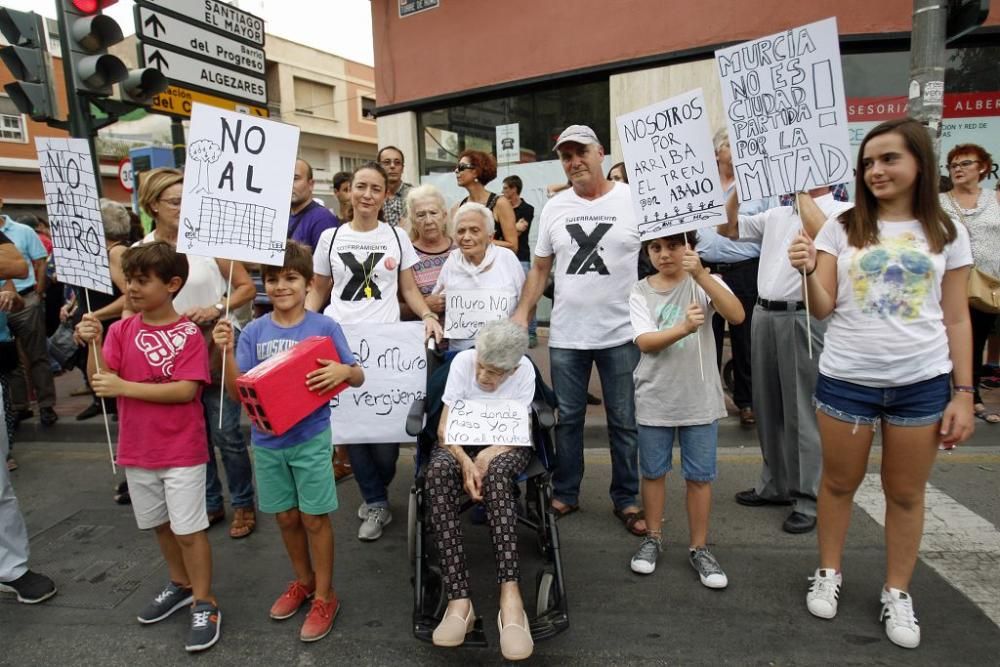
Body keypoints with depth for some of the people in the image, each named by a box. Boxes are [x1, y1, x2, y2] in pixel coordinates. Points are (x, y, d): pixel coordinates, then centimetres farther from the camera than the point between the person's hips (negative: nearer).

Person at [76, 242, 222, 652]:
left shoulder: (189, 334, -13)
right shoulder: (120, 330, 2)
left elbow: (186, 390, -21)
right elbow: (100, 381, -6)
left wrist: (123, 386, -22)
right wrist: (93, 344, -22)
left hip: (182, 450, -6)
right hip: (137, 449, 6)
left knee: (189, 528, 2)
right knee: (160, 524, 20)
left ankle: (205, 604, 16)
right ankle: (181, 585, 39)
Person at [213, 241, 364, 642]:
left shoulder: (324, 327, -9)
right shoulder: (254, 332, -1)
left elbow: (358, 378, -5)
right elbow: (238, 392, -4)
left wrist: (343, 371, -27)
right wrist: (226, 351, -18)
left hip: (311, 437, -3)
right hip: (267, 440, 4)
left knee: (314, 518, 7)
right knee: (285, 517, 17)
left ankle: (324, 596, 25)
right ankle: (304, 581, 39)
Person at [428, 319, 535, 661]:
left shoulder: (524, 370, -14)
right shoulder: (463, 360, -14)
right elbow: (444, 428, -14)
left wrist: (486, 456, -32)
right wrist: (466, 462, -33)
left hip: (504, 447, 0)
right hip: (460, 444, 1)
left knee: (497, 471, -39)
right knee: (438, 472, -36)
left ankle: (510, 594, -45)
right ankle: (459, 598, -42)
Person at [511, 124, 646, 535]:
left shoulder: (634, 200, -4)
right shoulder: (554, 208, 7)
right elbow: (540, 268, 12)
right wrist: (522, 312, 2)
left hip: (621, 334, -3)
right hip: (565, 335, 3)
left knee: (624, 422, 9)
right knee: (567, 419, 13)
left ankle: (626, 499, 25)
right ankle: (565, 494, 29)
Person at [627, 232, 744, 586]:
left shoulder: (705, 282, -3)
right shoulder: (640, 292, -2)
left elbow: (736, 315, -21)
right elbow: (644, 342, -15)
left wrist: (701, 274, -30)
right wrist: (682, 328, -32)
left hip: (699, 397, 0)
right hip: (655, 398, 1)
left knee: (700, 475, 8)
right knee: (653, 471, 14)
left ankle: (699, 548, 25)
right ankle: (653, 538, 33)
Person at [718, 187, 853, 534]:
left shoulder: (843, 211, 0)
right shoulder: (775, 214, 18)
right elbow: (727, 227, 18)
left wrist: (803, 193, -12)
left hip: (806, 317, -6)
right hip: (764, 314, 6)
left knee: (803, 410, -2)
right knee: (768, 406, 13)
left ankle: (809, 498, 9)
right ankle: (775, 483, 27)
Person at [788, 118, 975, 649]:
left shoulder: (946, 234, 3)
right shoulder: (841, 228, 1)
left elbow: (956, 319, 5)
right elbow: (823, 309, -4)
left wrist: (963, 393, 0)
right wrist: (808, 272, -24)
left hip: (922, 383, 1)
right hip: (845, 379, 0)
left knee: (906, 492, 12)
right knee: (838, 482, 12)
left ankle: (897, 593, 29)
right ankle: (828, 573, 31)